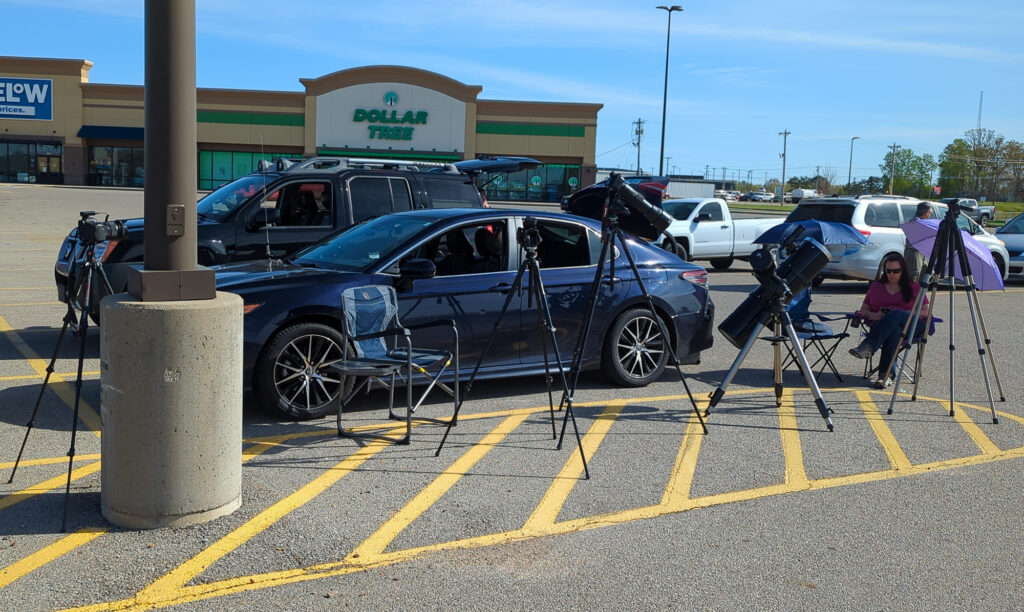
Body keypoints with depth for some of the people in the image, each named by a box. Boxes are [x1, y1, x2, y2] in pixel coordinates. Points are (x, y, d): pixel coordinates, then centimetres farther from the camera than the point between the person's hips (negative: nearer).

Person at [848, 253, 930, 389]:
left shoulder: (914, 287, 18)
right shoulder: (876, 287, 23)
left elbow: (926, 312, 10)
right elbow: (863, 310, 19)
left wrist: (905, 314, -8)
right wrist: (875, 316, -4)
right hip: (881, 325, 1)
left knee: (895, 315, -38)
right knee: (893, 330, -39)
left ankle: (868, 347, -54)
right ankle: (888, 373, -50)